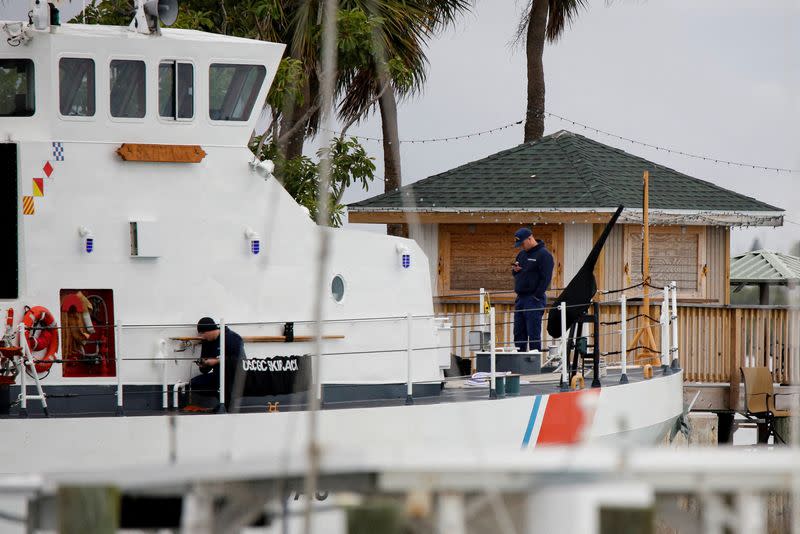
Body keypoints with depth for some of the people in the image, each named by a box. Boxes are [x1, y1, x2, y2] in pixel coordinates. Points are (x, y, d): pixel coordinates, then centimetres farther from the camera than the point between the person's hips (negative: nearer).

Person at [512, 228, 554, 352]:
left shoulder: (543, 254, -9)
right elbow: (516, 275, 26)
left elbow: (546, 278, -14)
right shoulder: (522, 254, 17)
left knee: (533, 334, -8)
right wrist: (515, 270, 2)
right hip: (520, 298, 8)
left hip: (534, 300, -8)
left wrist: (537, 296, -16)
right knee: (518, 333, 9)